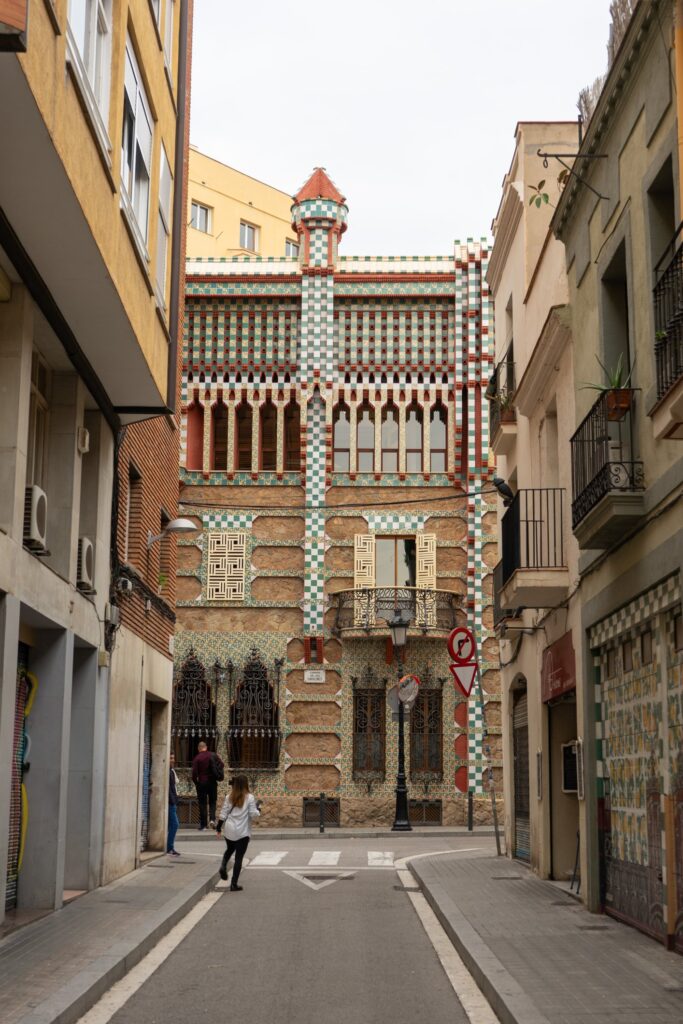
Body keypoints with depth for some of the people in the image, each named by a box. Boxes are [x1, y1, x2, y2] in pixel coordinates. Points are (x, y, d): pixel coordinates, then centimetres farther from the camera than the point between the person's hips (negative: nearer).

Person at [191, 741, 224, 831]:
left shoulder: (197, 758, -8)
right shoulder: (213, 755, 1)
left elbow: (194, 772, -12)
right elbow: (222, 765, -1)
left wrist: (195, 782, 3)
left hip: (202, 783, -2)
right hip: (212, 782, 2)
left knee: (202, 804, 5)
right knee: (212, 802, 12)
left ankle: (203, 825, 5)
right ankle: (212, 818, -11)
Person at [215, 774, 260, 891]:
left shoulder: (229, 797, 2)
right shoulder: (249, 797, -9)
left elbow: (223, 814, 3)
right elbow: (253, 814, -10)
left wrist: (218, 828, 10)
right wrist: (258, 809, 10)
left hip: (229, 831, 3)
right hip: (243, 832, -3)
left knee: (229, 850, 28)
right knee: (239, 857, 3)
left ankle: (223, 866, 1)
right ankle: (234, 884, 3)